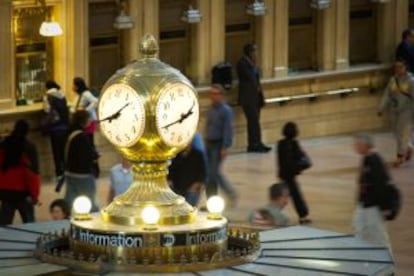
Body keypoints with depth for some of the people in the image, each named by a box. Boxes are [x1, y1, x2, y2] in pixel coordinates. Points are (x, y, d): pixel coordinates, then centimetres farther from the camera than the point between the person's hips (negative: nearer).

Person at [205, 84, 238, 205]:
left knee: (215, 172, -9)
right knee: (208, 172, 6)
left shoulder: (226, 110, -12)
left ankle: (231, 195, 7)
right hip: (209, 143, 7)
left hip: (218, 144, -7)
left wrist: (225, 147, -21)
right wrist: (206, 143, 16)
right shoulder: (211, 110, 11)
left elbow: (228, 130, -16)